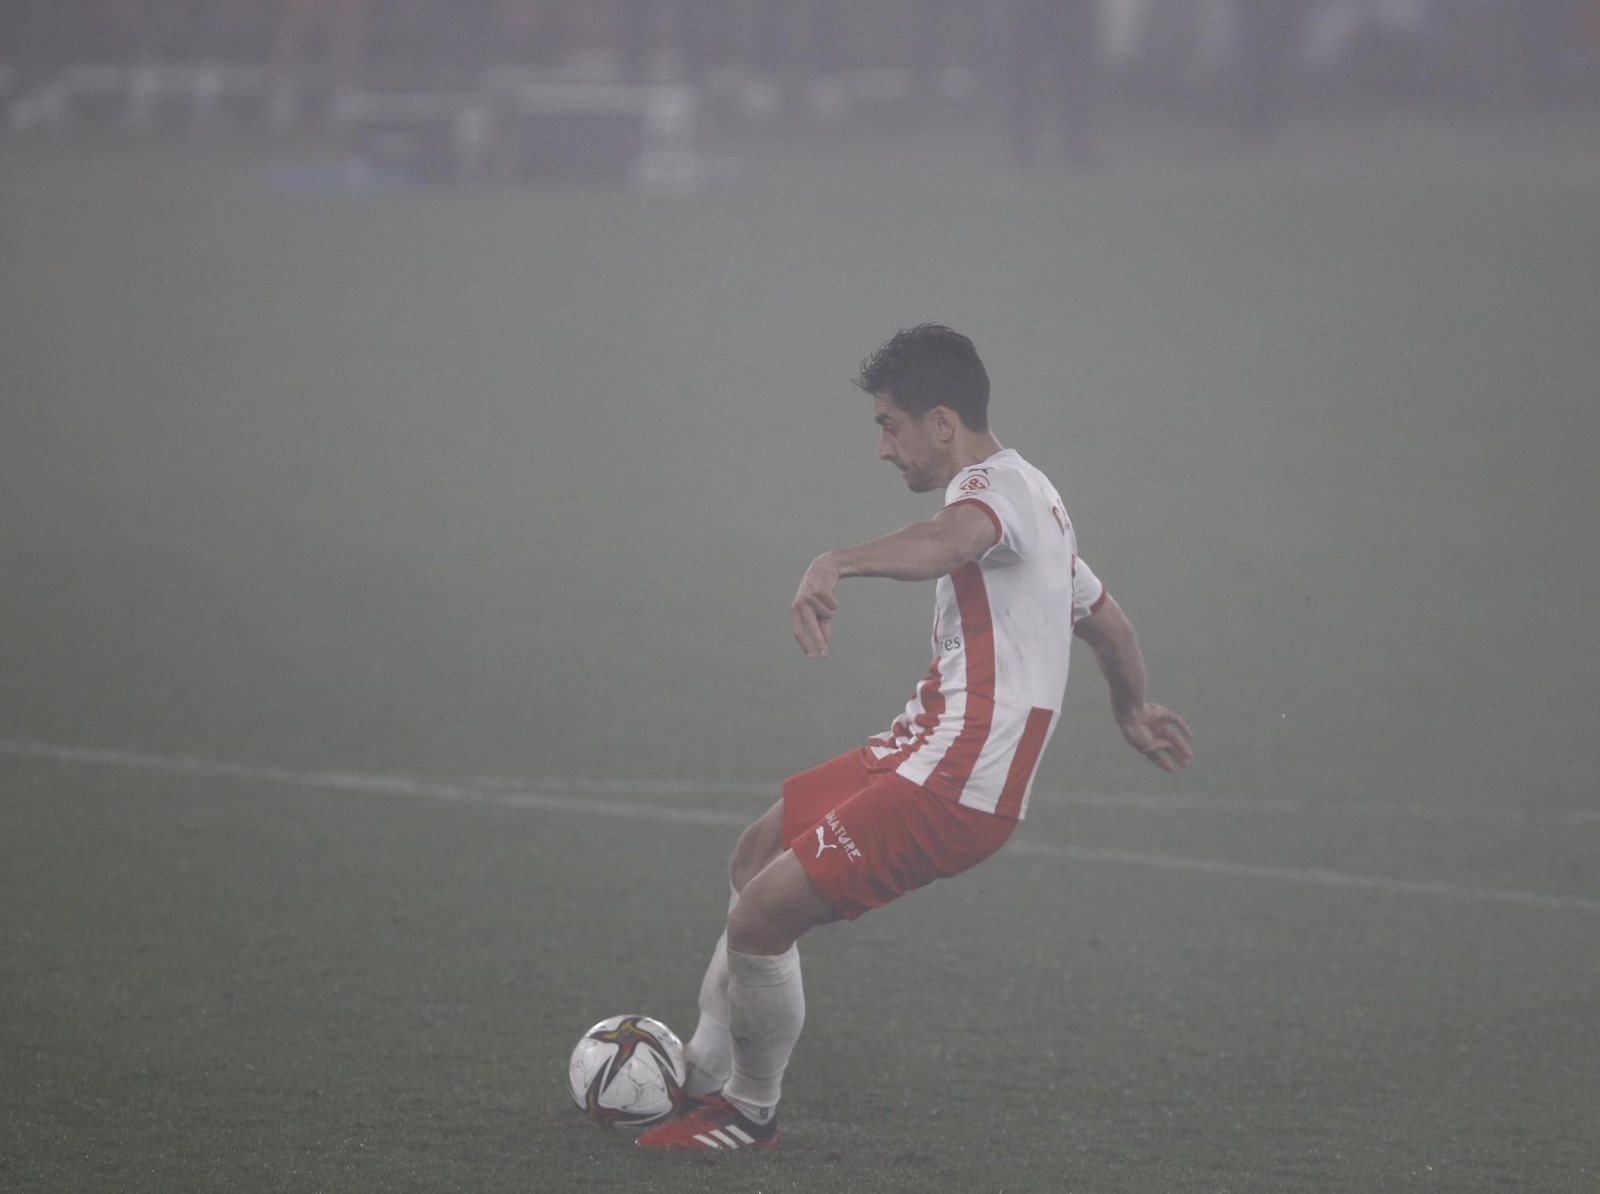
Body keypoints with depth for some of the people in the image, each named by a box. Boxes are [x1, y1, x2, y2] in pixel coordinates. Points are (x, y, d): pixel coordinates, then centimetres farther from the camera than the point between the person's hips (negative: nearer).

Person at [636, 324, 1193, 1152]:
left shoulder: (996, 486, -16)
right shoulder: (1028, 496, 17)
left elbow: (950, 540, -42)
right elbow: (1106, 620, 30)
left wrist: (838, 564, -61)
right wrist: (1132, 713, 49)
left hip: (951, 788, -11)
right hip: (926, 747, 11)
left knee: (758, 918, -11)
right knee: (759, 855, 21)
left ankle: (749, 1116, 9)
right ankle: (703, 1075, 28)